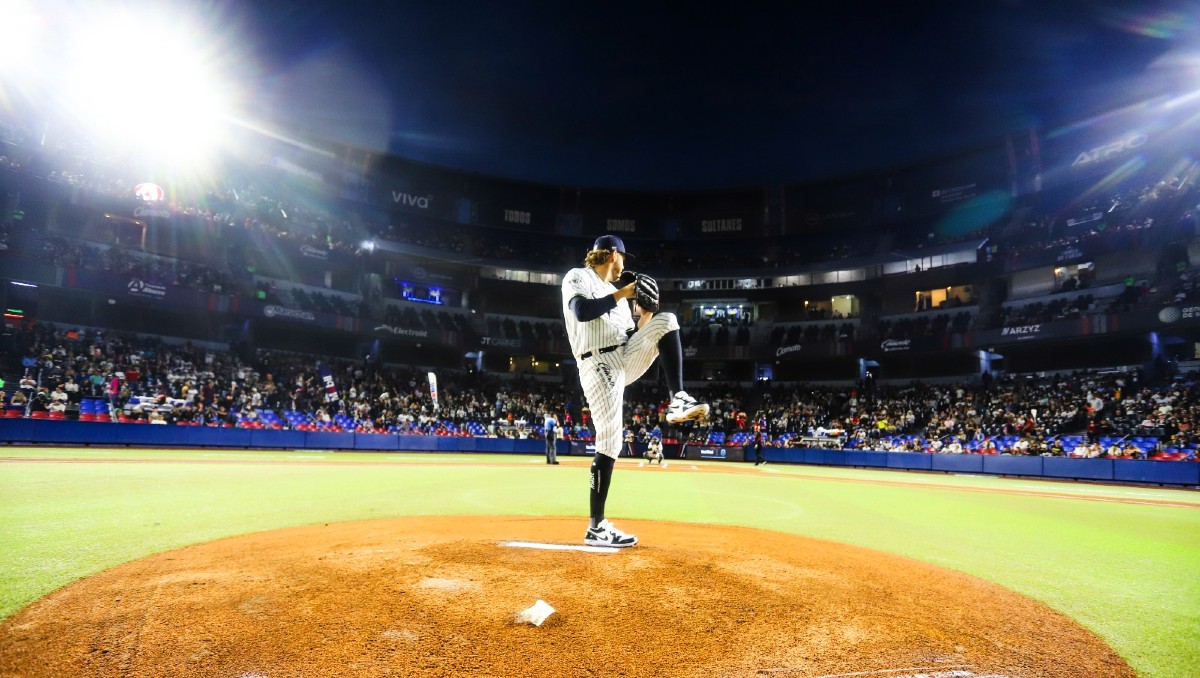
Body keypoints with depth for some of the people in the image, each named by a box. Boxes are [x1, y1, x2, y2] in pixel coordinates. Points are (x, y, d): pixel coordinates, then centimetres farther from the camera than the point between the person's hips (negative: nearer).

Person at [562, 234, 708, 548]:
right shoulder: (577, 277, 3)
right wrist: (622, 294, -12)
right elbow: (582, 312, -20)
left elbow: (634, 338, 21)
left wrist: (644, 314, 6)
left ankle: (678, 400, -16)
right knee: (610, 441, -12)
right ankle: (596, 527, -4)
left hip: (627, 361, 7)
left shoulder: (616, 294, 25)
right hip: (598, 366, -7)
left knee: (666, 321, -8)